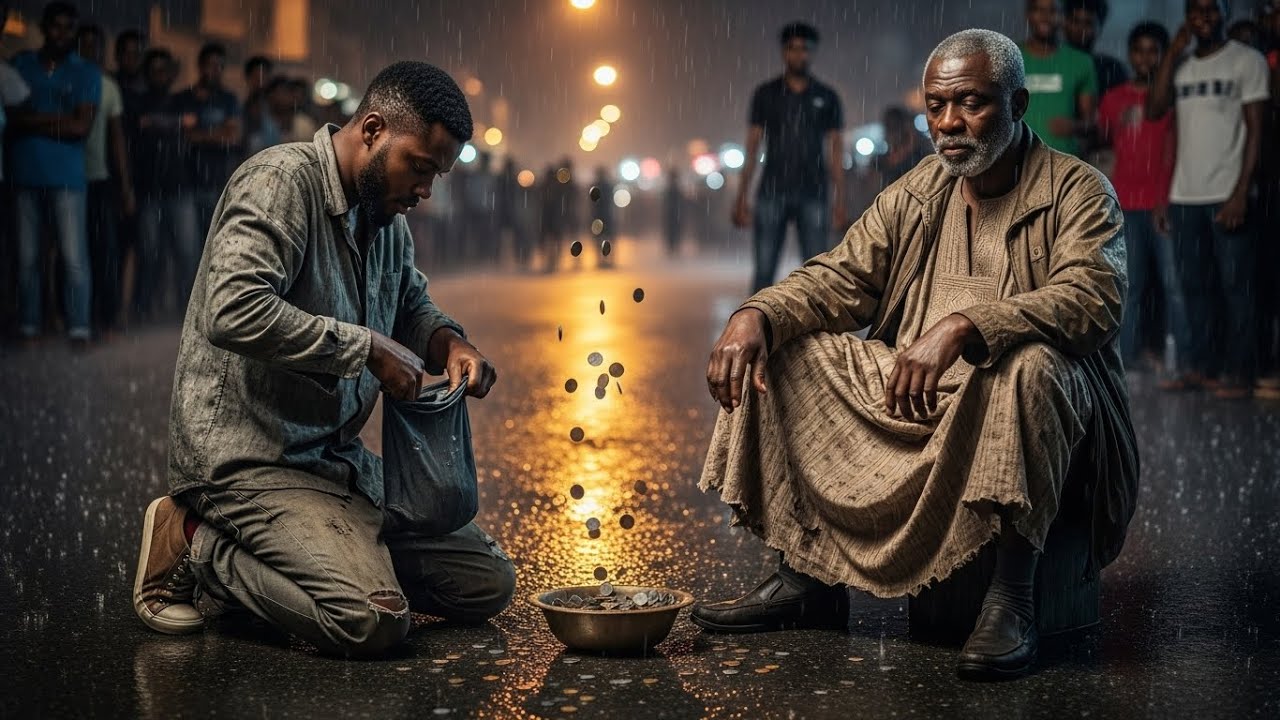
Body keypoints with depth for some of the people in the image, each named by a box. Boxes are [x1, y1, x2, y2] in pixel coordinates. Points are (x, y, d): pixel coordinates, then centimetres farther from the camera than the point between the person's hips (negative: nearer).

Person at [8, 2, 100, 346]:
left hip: (66, 176, -2)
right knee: (27, 256, 4)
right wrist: (58, 119, -8)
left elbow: (82, 127, -5)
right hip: (26, 174, 2)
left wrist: (34, 120, -4)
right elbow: (12, 118, 2)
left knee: (74, 256, -6)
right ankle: (29, 326, 9)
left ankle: (78, 328, -3)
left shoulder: (86, 73, 5)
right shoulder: (20, 64, 10)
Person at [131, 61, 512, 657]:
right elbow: (233, 311, -30)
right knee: (374, 622, -27)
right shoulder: (281, 181, -15)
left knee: (488, 584, 3)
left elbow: (412, 305, 28)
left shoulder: (386, 216, 11)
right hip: (248, 457, -9)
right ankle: (199, 547, -4)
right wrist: (368, 348, -22)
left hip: (337, 459, 9)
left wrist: (450, 343, 4)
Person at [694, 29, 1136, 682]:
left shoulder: (1078, 192, -5)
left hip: (1028, 403, -5)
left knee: (1029, 364, -38)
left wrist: (961, 327, -37)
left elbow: (1092, 299, -23)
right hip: (915, 390, 6)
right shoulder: (913, 195, 12)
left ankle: (1013, 596, -32)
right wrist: (756, 314, -16)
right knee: (784, 352, -6)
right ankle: (806, 573, -6)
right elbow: (842, 278, 6)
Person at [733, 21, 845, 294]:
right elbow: (752, 148, 6)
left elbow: (836, 150, 9)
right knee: (764, 270, -3)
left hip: (813, 196, 0)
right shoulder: (766, 94, 7)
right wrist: (742, 197, 0)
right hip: (772, 193, 0)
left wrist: (839, 199, 1)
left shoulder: (827, 97, 9)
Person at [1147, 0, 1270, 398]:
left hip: (1228, 195, -5)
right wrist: (1173, 52, 0)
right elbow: (1154, 110, -1)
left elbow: (1255, 129, -4)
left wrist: (1241, 192, -13)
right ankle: (1202, 364, 15)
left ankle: (1238, 372, 0)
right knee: (1195, 284, 8)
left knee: (1234, 285, -3)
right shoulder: (1181, 67, 15)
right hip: (1184, 196, 5)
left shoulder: (1247, 60, 1)